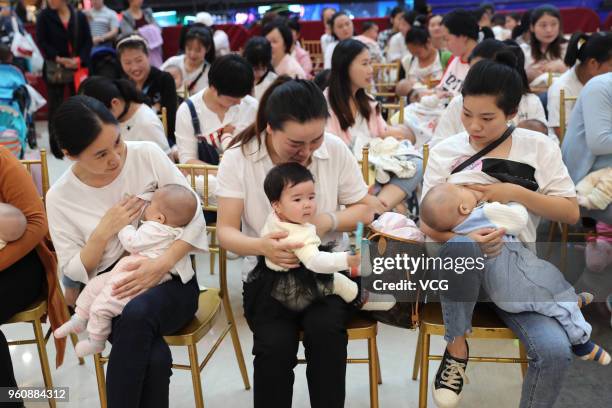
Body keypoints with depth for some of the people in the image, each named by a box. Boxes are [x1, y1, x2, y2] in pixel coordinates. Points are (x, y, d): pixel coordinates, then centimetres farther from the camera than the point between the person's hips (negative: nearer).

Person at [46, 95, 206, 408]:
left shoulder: (147, 154, -7)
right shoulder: (60, 197, -3)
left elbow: (195, 215, -8)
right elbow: (74, 272, 0)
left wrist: (161, 264, -23)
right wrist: (105, 230, -16)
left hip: (170, 281, 0)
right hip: (110, 295, 0)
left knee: (137, 313, -37)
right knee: (154, 358, -33)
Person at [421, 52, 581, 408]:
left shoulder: (540, 147, 4)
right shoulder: (445, 151, 1)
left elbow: (571, 213, 3)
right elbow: (429, 224, -2)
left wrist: (516, 193, -13)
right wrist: (467, 239, -23)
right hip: (461, 265, -1)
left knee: (556, 351, -24)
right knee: (460, 248, -38)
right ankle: (457, 350, -14)